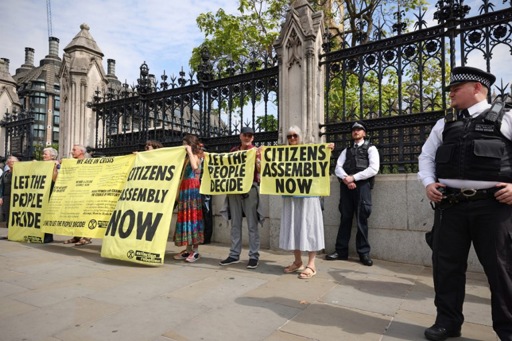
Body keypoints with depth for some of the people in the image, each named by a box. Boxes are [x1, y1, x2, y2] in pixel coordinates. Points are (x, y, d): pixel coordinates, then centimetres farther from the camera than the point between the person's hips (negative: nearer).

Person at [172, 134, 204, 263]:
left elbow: (195, 167, -29)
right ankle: (188, 250, 16)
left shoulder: (195, 156, -5)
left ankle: (195, 251, 1)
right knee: (185, 217, 8)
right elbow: (183, 175, 18)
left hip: (193, 190, -9)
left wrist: (189, 151, -21)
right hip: (184, 189, 9)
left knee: (193, 217, -6)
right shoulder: (186, 158, 18)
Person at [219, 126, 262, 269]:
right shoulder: (233, 150, 15)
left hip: (250, 188, -4)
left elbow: (261, 170, -8)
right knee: (235, 223, 8)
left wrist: (257, 158, -22)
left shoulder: (256, 151, 3)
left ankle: (254, 256, 4)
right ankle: (234, 254, 16)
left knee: (252, 224, -1)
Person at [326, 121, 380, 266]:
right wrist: (346, 179, -11)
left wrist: (353, 177, -12)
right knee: (345, 218, 5)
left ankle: (364, 253, 7)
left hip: (362, 185, -3)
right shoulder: (346, 150, 23)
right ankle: (341, 251, 9)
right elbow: (338, 167, 9)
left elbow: (374, 169, -6)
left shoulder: (370, 148, 10)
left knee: (361, 219, -2)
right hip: (346, 185, 4)